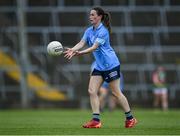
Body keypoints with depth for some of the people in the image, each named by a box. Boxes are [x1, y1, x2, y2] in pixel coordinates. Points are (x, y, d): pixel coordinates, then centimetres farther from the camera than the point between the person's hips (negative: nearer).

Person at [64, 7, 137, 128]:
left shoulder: (103, 31, -16)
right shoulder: (89, 31, 8)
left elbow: (94, 47, -25)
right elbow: (82, 43, -5)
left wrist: (80, 53, -37)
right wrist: (72, 50, -24)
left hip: (110, 64, -8)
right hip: (99, 66, 8)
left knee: (116, 92, -2)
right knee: (92, 91, -3)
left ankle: (130, 118, 11)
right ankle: (96, 120, -3)